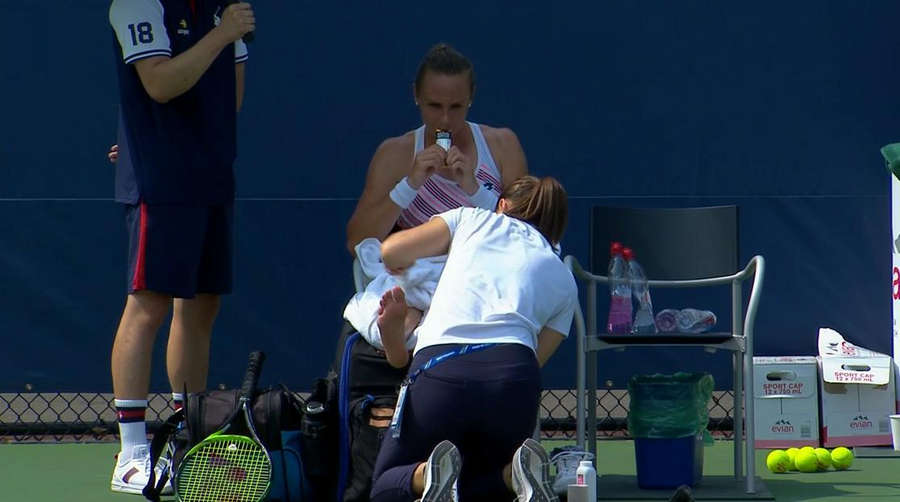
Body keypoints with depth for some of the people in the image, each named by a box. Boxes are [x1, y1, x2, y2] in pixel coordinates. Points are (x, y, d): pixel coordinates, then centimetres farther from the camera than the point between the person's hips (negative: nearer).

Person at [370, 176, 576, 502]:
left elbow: (390, 252, 17)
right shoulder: (564, 282, 28)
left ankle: (427, 475, -20)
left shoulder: (473, 219, 24)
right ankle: (517, 473, -9)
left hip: (439, 368, -2)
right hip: (515, 372, 2)